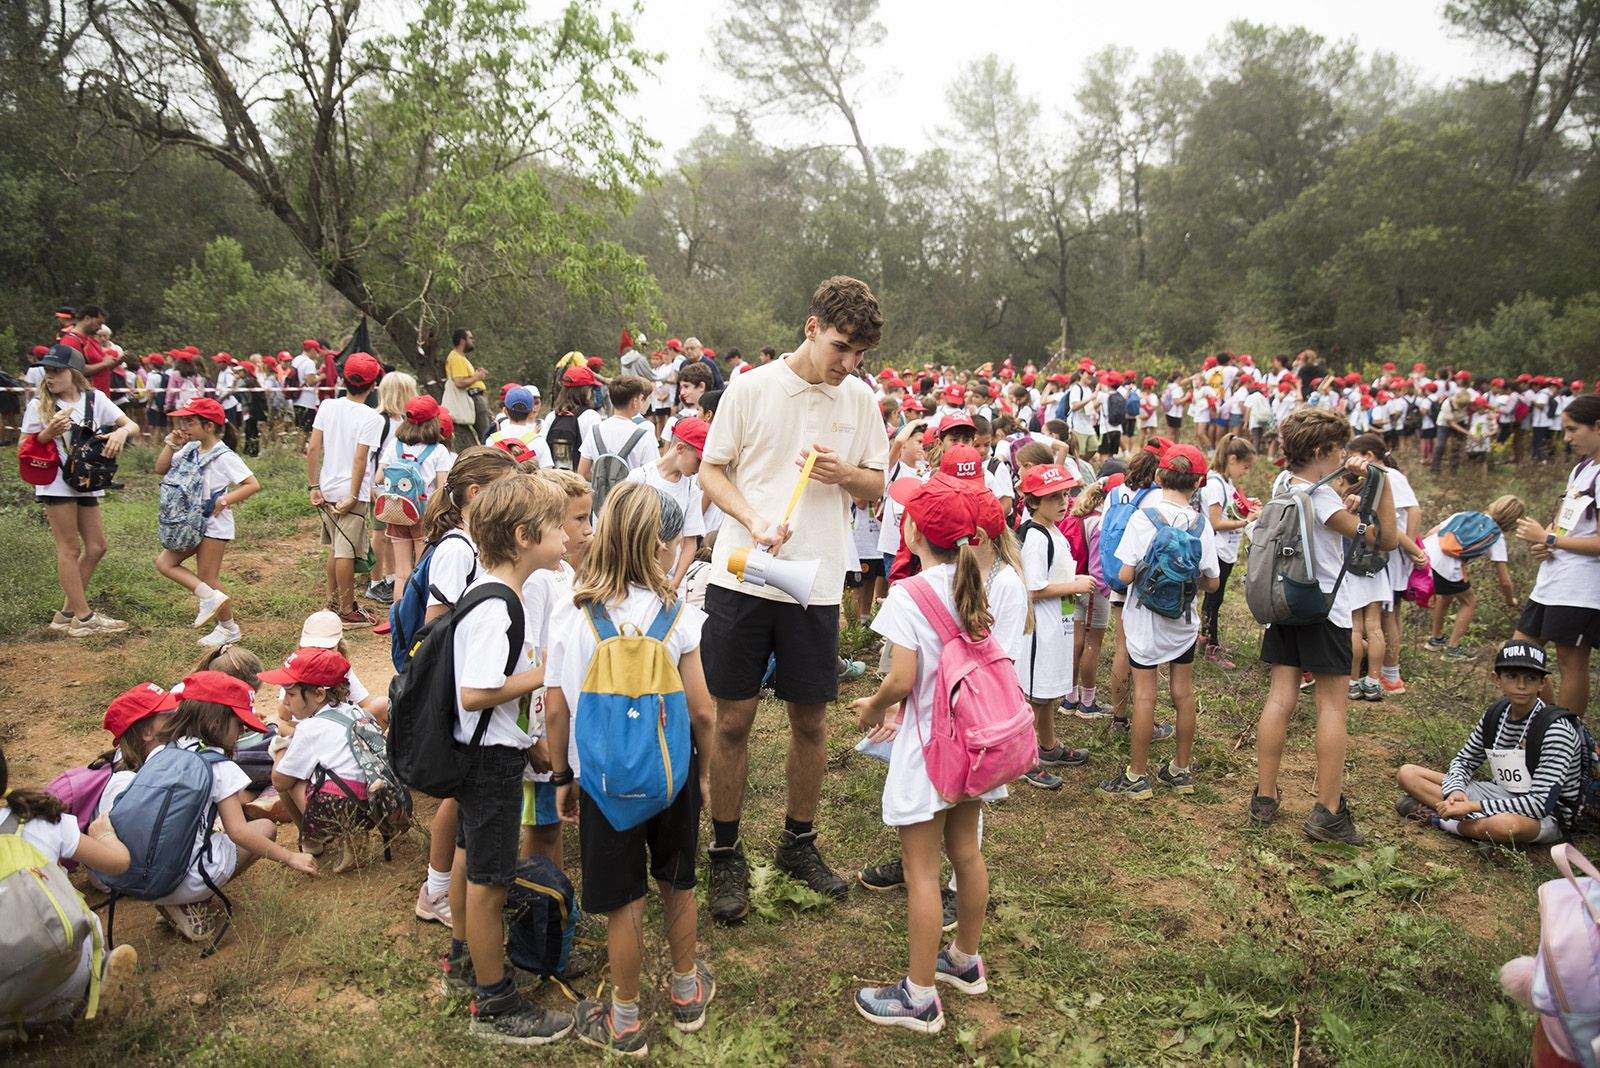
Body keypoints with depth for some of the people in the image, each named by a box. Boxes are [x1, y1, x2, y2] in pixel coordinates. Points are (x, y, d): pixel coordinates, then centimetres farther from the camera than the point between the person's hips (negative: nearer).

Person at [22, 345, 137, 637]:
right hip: (56, 483, -4)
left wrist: (121, 432, -25)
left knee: (96, 548, 8)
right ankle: (84, 618, 6)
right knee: (70, 549, 1)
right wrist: (49, 433, -18)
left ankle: (68, 613, 20)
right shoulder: (40, 405, -4)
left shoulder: (95, 399, 2)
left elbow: (132, 425, -3)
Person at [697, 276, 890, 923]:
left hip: (817, 582, 2)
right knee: (732, 720, 4)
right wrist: (754, 519, -17)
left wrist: (844, 473, -11)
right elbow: (711, 471, 1)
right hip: (742, 575, -2)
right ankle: (726, 855, 20)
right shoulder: (752, 388, -3)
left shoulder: (859, 398, 4)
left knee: (811, 720, 11)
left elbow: (877, 486, 11)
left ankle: (799, 843, 31)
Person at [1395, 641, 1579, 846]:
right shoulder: (1496, 714, -1)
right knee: (1407, 773, -5)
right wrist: (1455, 791, -14)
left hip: (1547, 817, -6)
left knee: (1505, 824, -44)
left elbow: (1541, 804, -27)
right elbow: (1463, 760, 10)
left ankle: (1435, 820, -17)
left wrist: (1472, 806, -28)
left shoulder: (1556, 729, -21)